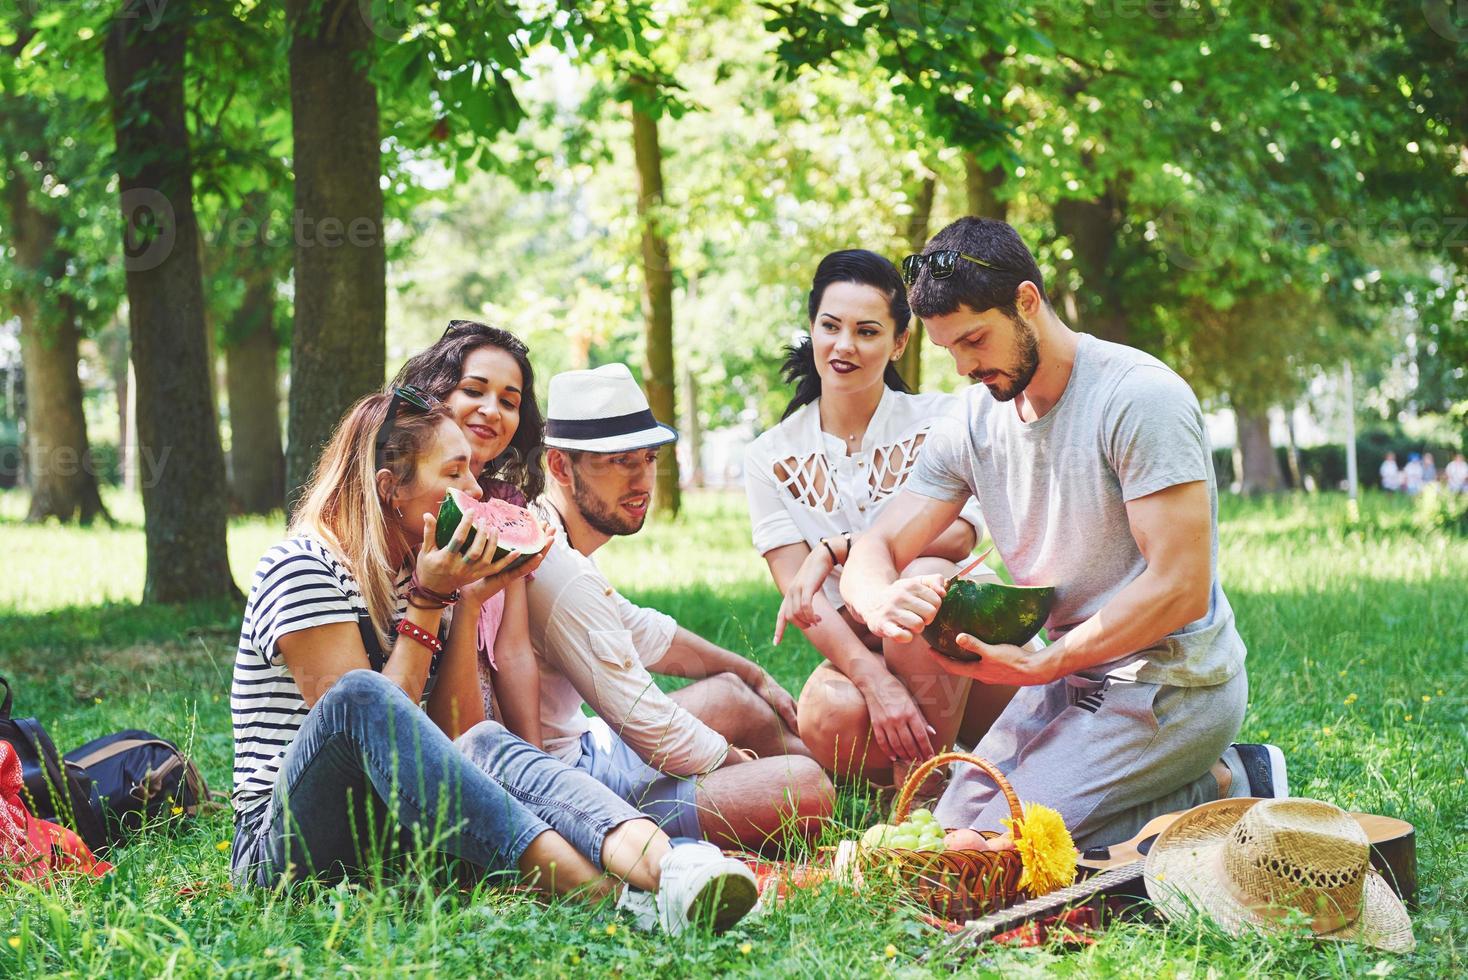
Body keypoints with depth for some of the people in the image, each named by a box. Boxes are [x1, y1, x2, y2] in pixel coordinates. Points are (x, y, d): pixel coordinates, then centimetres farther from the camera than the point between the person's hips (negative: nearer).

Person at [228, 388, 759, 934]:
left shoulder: (417, 576, 14)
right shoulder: (301, 568, -7)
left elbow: (456, 736, 4)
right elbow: (367, 716, -16)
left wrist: (466, 603, -3)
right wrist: (429, 601, -12)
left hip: (399, 832, 6)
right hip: (284, 847, -6)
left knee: (487, 746, -25)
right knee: (360, 696, -34)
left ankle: (664, 868, -55)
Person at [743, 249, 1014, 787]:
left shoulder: (940, 420, -2)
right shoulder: (771, 456, 2)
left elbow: (958, 536, -17)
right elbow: (799, 594, -9)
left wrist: (836, 549, -27)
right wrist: (875, 680, -26)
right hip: (855, 651, 1)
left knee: (920, 577, -34)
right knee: (828, 717, -33)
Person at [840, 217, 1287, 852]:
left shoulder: (1140, 396, -18)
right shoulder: (970, 425, 3)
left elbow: (1180, 588, -23)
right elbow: (876, 549, 2)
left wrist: (1046, 664, -23)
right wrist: (879, 599, -23)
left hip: (1173, 679, -8)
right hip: (1071, 676, 8)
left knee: (993, 851, -18)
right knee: (950, 834, 5)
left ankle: (1224, 788, -2)